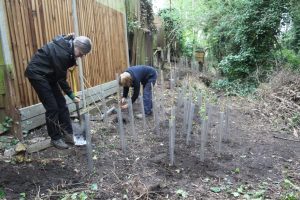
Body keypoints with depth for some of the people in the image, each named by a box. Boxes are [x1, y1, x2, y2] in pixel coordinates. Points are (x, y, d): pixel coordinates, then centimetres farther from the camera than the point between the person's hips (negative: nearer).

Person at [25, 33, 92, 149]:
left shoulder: (67, 46, -4)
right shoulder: (61, 53, -30)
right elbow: (61, 79, -22)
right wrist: (72, 96, -14)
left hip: (47, 74, 9)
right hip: (37, 74, -9)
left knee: (61, 104, 5)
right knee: (52, 107, -7)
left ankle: (68, 134, 13)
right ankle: (55, 138, 8)